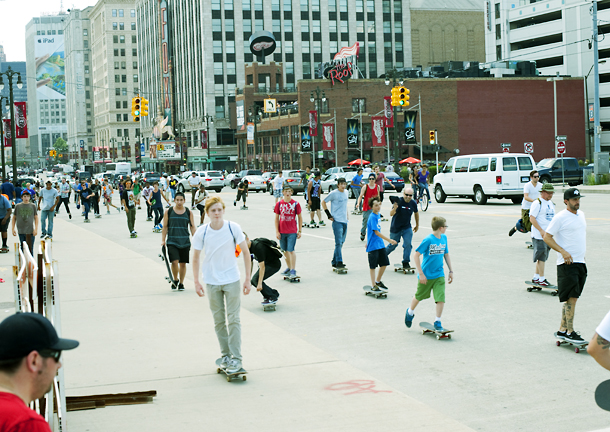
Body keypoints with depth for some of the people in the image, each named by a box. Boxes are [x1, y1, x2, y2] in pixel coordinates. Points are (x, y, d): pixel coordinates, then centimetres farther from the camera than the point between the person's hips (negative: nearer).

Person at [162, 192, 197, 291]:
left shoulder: (189, 212, 4)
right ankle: (175, 280, 11)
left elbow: (192, 227, 8)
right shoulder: (168, 212, 2)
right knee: (174, 261, -14)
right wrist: (163, 240, 2)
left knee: (183, 263, 6)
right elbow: (165, 227, 7)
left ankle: (181, 283, 22)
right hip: (172, 241, -1)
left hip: (185, 242, 2)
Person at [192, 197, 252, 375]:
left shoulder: (233, 228, -10)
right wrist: (196, 281, 0)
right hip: (212, 281, 2)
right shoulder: (202, 232, -7)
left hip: (231, 280, -2)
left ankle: (236, 358, 2)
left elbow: (246, 252, -2)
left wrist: (247, 279, -4)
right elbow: (196, 257, 4)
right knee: (218, 320, 9)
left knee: (233, 319, -4)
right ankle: (225, 355, 21)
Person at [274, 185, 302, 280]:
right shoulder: (279, 204, 2)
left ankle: (293, 270, -3)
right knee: (285, 250, 11)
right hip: (282, 232, 3)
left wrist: (299, 231, 2)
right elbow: (276, 218, 7)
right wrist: (277, 231, 2)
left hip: (292, 231, -3)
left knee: (291, 250, -8)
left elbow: (300, 217, 5)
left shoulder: (296, 204, -3)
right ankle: (288, 268, 25)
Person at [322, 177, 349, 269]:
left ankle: (334, 261, 19)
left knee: (341, 242, 11)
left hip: (345, 221, 7)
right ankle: (339, 262, -11)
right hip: (337, 221, -7)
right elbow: (323, 202, -3)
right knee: (338, 242, -12)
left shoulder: (346, 192, 11)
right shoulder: (334, 193, -9)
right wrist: (329, 215, -7)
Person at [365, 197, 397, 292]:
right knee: (373, 266, 2)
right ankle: (373, 286, 12)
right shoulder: (372, 217, -18)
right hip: (373, 246, -8)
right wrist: (389, 240, -26)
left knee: (384, 263, 10)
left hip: (380, 244, 8)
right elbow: (376, 232, -23)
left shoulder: (378, 215, 9)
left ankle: (378, 281, 28)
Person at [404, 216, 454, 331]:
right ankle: (410, 312, 43)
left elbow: (446, 254, 14)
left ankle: (437, 322, 7)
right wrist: (421, 273, -18)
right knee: (419, 296, 15)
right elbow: (416, 255, -17)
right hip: (426, 275, -4)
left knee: (441, 298, -7)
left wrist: (451, 271, 14)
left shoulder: (444, 238, 1)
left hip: (439, 275, 4)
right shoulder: (428, 240, -19)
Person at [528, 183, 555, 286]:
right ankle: (542, 279, -4)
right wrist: (541, 230, -21)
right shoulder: (537, 203, -11)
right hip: (538, 235, -8)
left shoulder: (551, 203, 16)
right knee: (541, 256, -8)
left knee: (542, 257, 12)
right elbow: (532, 218, -16)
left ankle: (536, 277, 21)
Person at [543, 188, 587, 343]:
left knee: (571, 298, 10)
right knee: (571, 298, -8)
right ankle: (570, 332, -2)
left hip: (580, 261, 8)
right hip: (567, 263, -8)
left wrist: (582, 253, 17)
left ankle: (562, 330, 18)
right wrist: (563, 252, -19)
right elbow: (547, 237, -11)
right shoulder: (560, 217, -10)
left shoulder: (581, 214, 14)